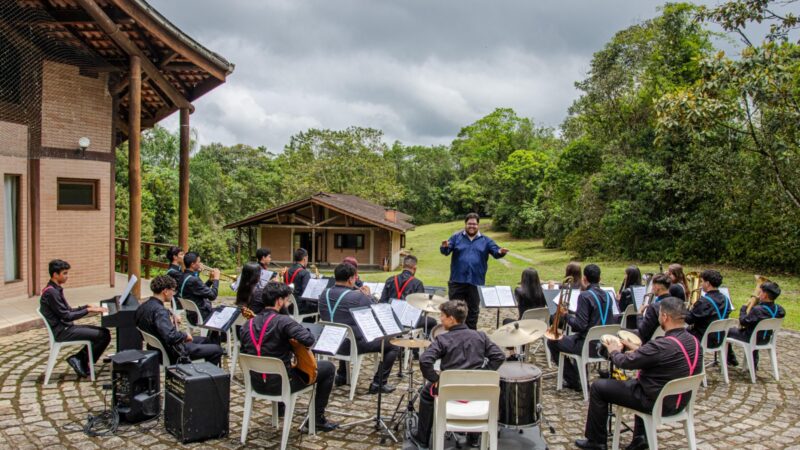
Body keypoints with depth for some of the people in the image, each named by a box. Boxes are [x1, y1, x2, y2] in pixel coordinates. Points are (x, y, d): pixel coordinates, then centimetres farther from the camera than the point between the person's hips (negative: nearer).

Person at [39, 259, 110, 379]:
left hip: (66, 327, 10)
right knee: (104, 336, -16)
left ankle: (79, 360, 6)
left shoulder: (56, 289, 12)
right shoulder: (51, 292, -18)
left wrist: (87, 306, 6)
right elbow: (66, 316, -20)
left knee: (104, 331, 4)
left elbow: (68, 310, 18)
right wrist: (88, 310, -14)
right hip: (62, 331, -10)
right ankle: (80, 360, -1)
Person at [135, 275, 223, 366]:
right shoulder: (159, 311, -29)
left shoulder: (143, 306, 1)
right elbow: (171, 337, -37)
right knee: (217, 349, -5)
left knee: (206, 340, 25)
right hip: (173, 353, -10)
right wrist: (185, 335, -18)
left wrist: (172, 319, 8)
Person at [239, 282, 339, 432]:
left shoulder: (248, 324, 1)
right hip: (280, 384, -7)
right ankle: (318, 419, 16)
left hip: (256, 384, 7)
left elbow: (245, 353, 13)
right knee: (328, 367, 9)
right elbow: (309, 340, -31)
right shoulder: (283, 321, -21)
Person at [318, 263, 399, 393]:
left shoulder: (324, 294, -1)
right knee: (393, 346, 5)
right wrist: (368, 296, 7)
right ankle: (378, 383, 6)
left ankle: (341, 375, 40)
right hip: (353, 345, -7)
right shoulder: (357, 297, -21)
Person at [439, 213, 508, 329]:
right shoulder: (456, 237, 3)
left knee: (473, 309, 12)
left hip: (476, 281, 1)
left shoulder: (485, 240, 7)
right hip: (457, 281, -1)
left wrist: (500, 252, -26)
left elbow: (495, 252, -2)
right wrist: (445, 247, -31)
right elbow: (446, 251, -6)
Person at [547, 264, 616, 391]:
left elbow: (580, 325, -22)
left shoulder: (585, 296, -18)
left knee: (552, 342, 10)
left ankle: (573, 381, 13)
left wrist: (567, 315, -4)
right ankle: (580, 378, 36)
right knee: (575, 338, 35)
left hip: (590, 346, -8)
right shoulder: (607, 296, 6)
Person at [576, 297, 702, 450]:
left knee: (598, 387, 2)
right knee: (638, 380, 36)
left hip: (657, 403, -8)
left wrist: (614, 351, 2)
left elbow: (625, 362, -19)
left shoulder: (662, 346, -30)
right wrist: (638, 351, 11)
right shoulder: (695, 341, -4)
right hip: (680, 402, 8)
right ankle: (641, 437, 33)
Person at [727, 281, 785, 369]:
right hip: (766, 339, 7)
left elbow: (743, 322, -22)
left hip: (751, 339, -7)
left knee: (727, 331, 11)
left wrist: (743, 308, -6)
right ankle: (753, 364, 45)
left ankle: (731, 358, 28)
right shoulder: (777, 309, -13)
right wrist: (759, 301, 3)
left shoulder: (757, 310, -33)